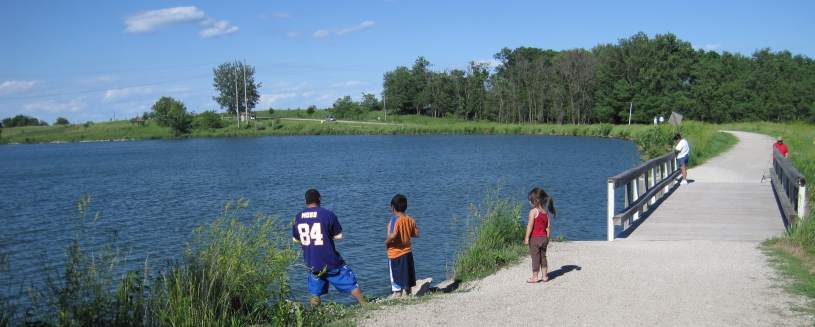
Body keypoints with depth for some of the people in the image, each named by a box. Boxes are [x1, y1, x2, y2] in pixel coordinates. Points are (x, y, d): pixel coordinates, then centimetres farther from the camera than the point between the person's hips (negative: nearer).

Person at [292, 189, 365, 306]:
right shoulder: (328, 214, -11)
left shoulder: (298, 217, 1)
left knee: (315, 292, 16)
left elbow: (296, 239, 12)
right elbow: (338, 236, -6)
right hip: (331, 261, -3)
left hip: (311, 263, 4)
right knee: (351, 283, 7)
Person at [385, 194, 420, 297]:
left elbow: (393, 235, -30)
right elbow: (416, 233, 7)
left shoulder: (394, 219, -17)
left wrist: (386, 242, -12)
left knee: (396, 280, 1)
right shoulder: (410, 219, 2)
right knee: (407, 280, 18)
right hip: (407, 252, 6)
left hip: (395, 254, -6)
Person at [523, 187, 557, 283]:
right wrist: (547, 238, 14)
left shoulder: (533, 211, -15)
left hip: (535, 238, -6)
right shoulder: (546, 212, 5)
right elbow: (548, 226, 7)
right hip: (544, 238, 6)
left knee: (535, 257, 1)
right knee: (543, 257, 15)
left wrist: (526, 238, -12)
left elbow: (530, 226, -17)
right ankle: (545, 276, 20)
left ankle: (534, 277, 7)